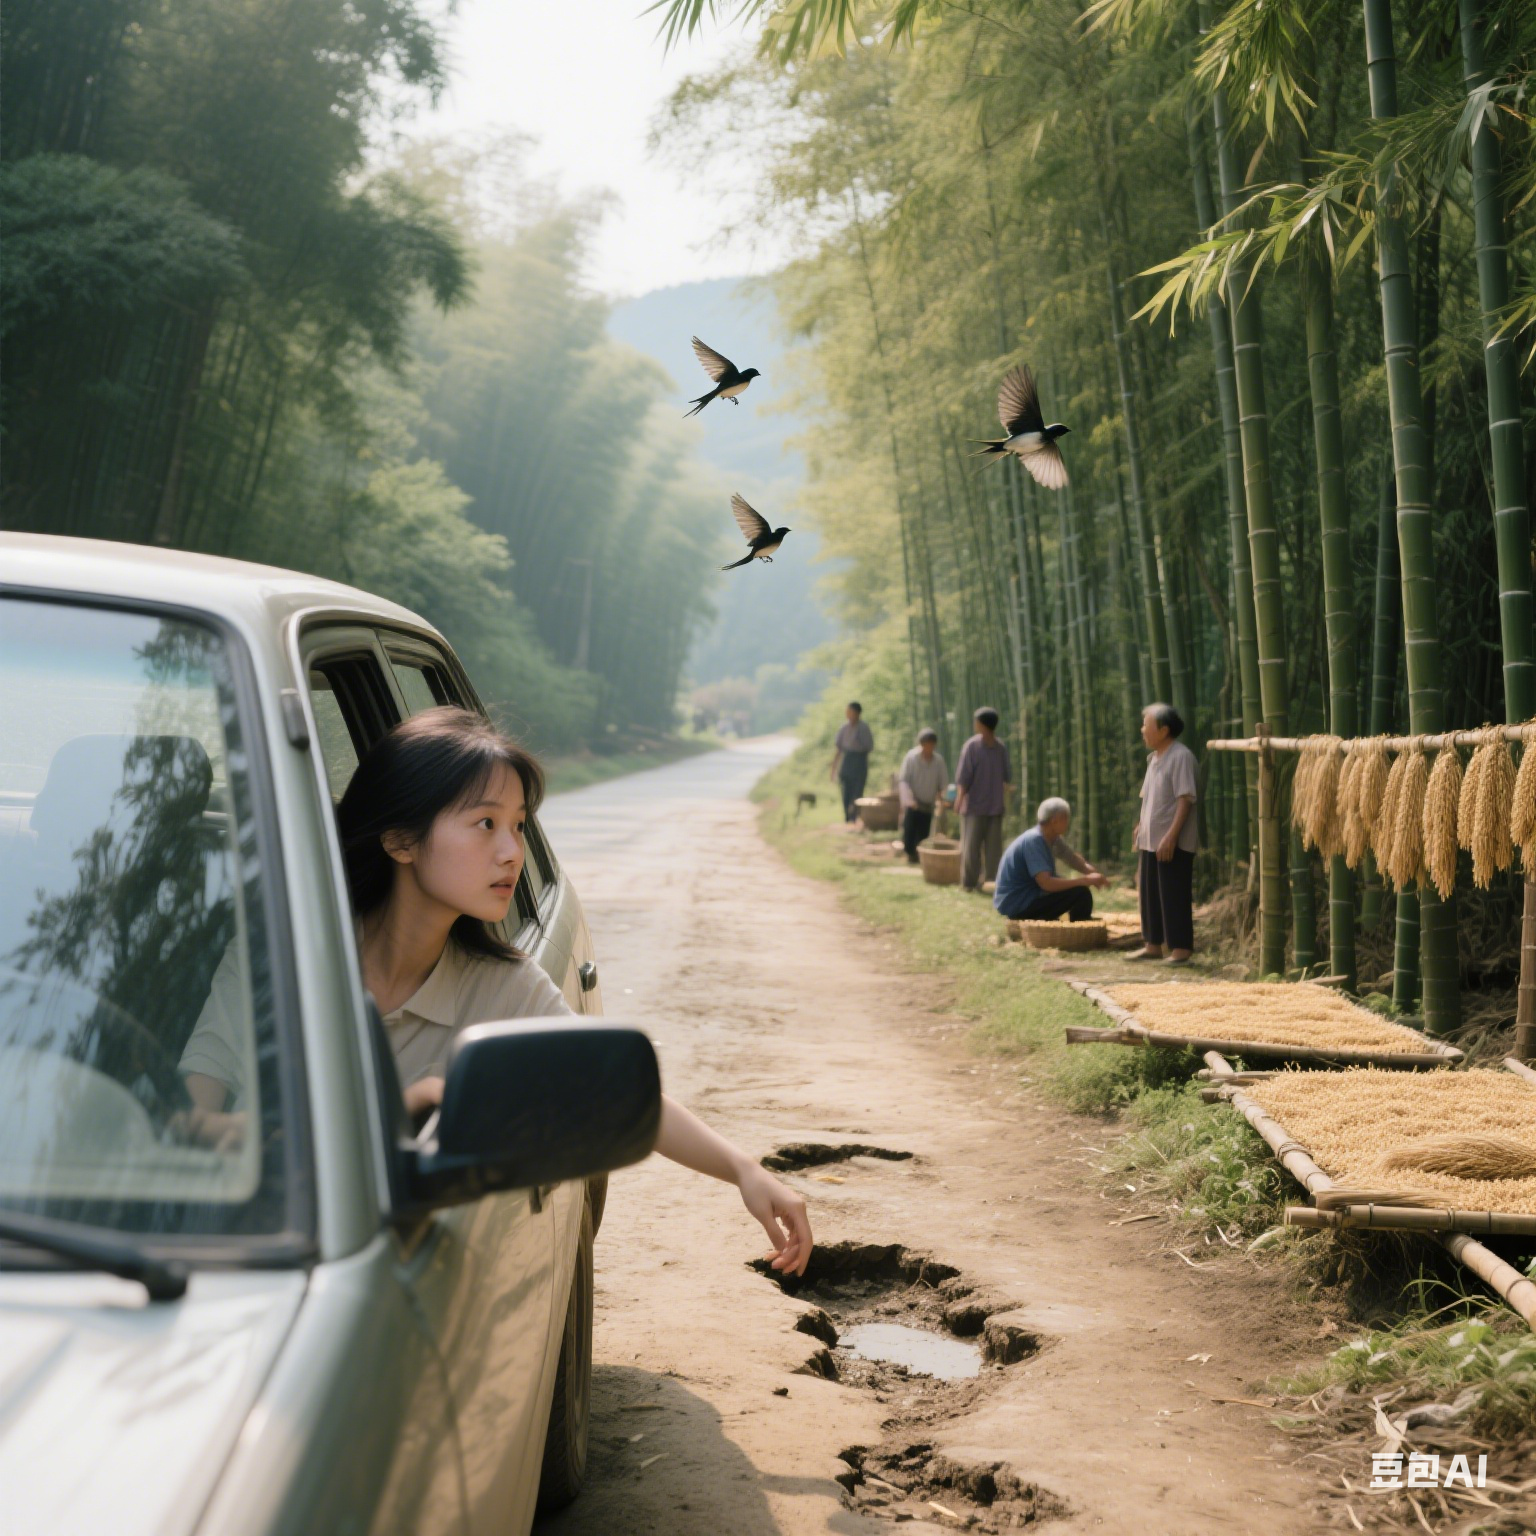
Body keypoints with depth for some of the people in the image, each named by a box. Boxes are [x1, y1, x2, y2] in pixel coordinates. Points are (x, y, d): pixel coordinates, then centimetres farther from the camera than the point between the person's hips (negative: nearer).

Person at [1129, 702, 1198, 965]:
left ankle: (1180, 948, 2)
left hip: (1173, 844, -9)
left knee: (1174, 896, -4)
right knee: (1150, 894, 13)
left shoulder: (1181, 756, -13)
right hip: (1150, 841, 9)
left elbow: (1185, 799, -19)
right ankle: (1153, 945, 21)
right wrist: (1140, 831, 18)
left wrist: (1171, 836, -24)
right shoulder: (1154, 758, 15)